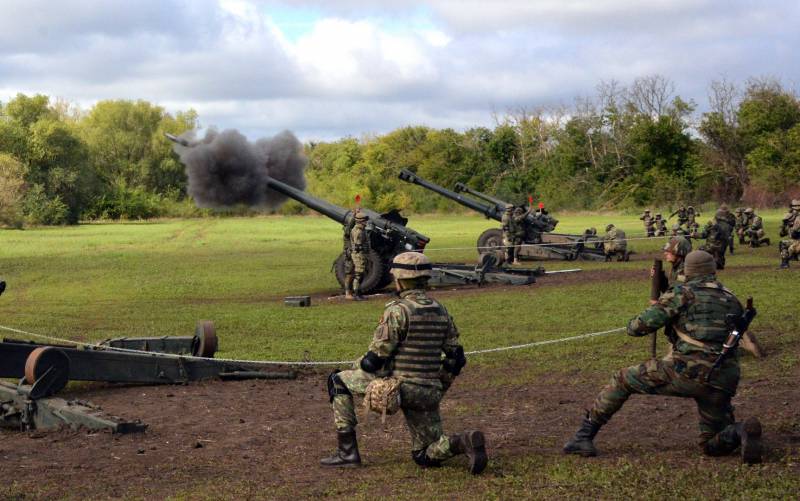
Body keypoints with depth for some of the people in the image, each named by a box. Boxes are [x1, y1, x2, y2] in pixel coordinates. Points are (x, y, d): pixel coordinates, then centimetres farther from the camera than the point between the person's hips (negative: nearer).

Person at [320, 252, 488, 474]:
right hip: (428, 393, 7)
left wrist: (359, 366, 8)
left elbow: (376, 357, -13)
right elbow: (455, 357, 12)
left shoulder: (398, 310, -13)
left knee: (338, 381, 11)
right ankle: (465, 442, -11)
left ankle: (347, 451, 8)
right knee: (425, 456, 19)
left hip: (399, 386, -7)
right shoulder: (440, 311, 10)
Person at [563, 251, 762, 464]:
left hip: (687, 372, -4)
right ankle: (741, 432, -13)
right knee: (713, 446, 19)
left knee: (622, 380, 13)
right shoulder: (733, 301, 19)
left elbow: (639, 326, -2)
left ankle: (584, 436, 8)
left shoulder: (683, 293, 3)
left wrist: (633, 325, 24)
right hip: (723, 381, 5)